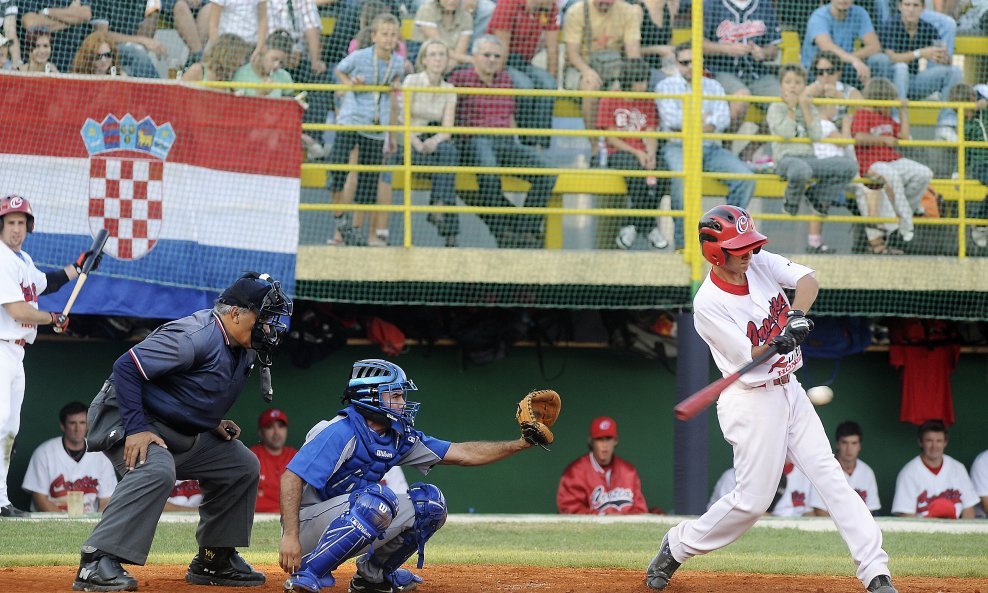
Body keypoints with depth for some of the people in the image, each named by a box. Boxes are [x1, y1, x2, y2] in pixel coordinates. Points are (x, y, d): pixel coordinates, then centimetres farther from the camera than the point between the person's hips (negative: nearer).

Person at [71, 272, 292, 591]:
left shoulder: (244, 349, 4)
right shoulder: (196, 337, -27)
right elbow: (127, 366, -29)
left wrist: (212, 422, 4)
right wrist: (136, 429, -31)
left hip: (180, 432, 10)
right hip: (122, 417, -10)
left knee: (242, 466, 10)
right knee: (156, 471, -37)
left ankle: (214, 561, 18)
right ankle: (96, 564, -39)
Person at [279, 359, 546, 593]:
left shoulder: (399, 437, 6)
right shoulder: (342, 432, -21)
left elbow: (463, 454, 8)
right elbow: (292, 478, -27)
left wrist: (521, 443, 0)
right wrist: (290, 537, -36)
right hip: (308, 524, -9)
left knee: (429, 502, 3)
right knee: (377, 499, -35)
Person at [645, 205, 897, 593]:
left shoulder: (762, 263, 0)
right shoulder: (708, 303, -18)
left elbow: (808, 280, -9)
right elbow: (751, 357, -20)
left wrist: (798, 316, -26)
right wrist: (778, 343, -39)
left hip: (789, 391, 6)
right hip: (752, 402, -6)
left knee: (830, 477, -1)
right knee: (754, 498, -4)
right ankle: (678, 545, 18)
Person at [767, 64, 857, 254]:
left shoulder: (810, 109, 19)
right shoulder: (776, 108, 8)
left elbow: (817, 136, 1)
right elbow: (786, 133, -10)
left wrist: (804, 108, 1)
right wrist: (791, 107, 0)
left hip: (810, 158, 4)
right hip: (786, 158, -4)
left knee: (849, 165, -20)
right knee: (801, 170, -44)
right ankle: (791, 202, -11)